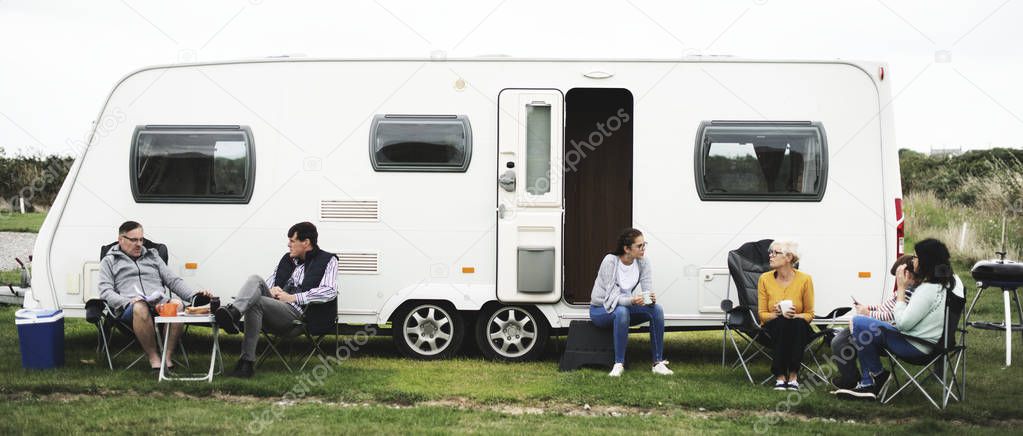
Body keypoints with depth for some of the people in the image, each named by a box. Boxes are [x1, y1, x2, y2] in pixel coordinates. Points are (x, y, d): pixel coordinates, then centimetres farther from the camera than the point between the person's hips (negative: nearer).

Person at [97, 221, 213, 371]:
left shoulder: (153, 256, 30)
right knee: (140, 307, -42)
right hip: (128, 308, -3)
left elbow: (173, 280, 24)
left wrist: (193, 295, 4)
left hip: (160, 303, 3)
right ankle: (153, 358, -30)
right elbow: (105, 291, 7)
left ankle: (167, 357, -29)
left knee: (177, 304, -35)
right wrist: (128, 302, -13)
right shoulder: (109, 261, 20)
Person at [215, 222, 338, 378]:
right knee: (255, 280, -23)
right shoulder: (288, 258, 26)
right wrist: (271, 290, 3)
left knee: (255, 302, -32)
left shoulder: (327, 260, 7)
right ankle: (233, 313, -46)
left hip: (296, 313, -6)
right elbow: (270, 282, 31)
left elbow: (329, 292, -9)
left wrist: (292, 298, -10)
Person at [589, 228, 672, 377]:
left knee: (656, 309, -21)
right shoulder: (610, 261, -24)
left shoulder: (642, 262, -9)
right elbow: (612, 296, -27)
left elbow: (648, 289, -11)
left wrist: (651, 298, -35)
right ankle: (619, 364, -32)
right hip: (601, 310, -5)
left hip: (626, 306, 5)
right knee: (622, 311, -39)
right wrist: (632, 300, -46)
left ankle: (658, 363, -19)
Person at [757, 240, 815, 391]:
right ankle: (780, 377, -30)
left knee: (797, 323, -36)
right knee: (781, 323, -35)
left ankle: (793, 376, -28)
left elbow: (809, 314, -2)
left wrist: (794, 316, -23)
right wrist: (777, 314, -22)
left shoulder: (804, 279, -8)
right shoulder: (765, 279, -5)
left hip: (798, 329, 0)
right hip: (773, 328, 0)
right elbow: (762, 314, -1)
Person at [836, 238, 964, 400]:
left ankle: (877, 375, 6)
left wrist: (901, 288, -15)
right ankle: (867, 384, 17)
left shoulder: (929, 290, -26)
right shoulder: (952, 281, 3)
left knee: (858, 323, -9)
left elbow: (903, 323, -22)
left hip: (916, 347, -11)